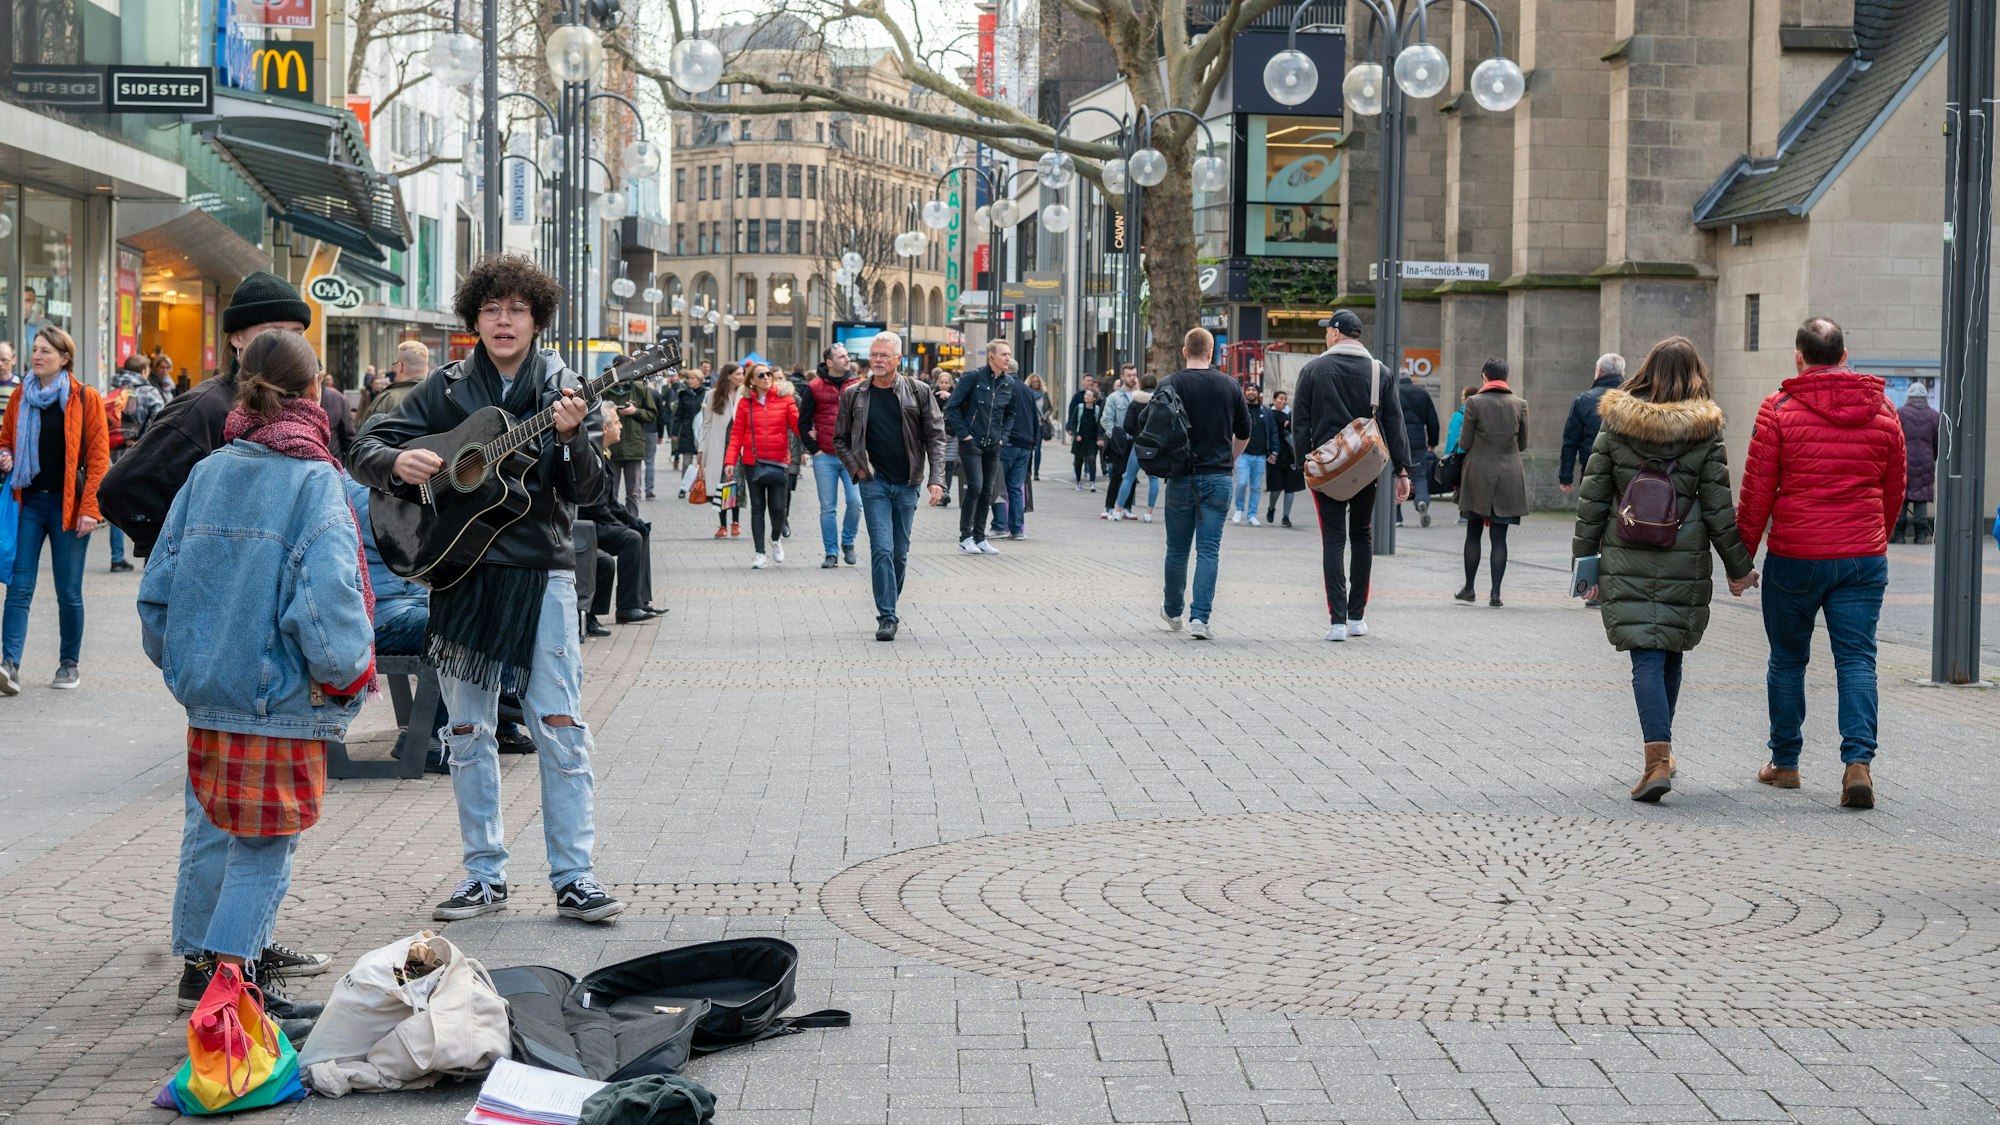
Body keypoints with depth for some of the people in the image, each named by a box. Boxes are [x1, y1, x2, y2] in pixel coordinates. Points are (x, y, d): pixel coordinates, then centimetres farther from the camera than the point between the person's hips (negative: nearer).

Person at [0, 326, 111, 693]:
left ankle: (69, 664, 18)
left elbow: (98, 455, -5)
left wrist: (89, 507, -12)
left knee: (68, 591, 5)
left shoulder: (85, 398, -2)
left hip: (68, 505, -3)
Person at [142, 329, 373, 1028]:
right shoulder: (314, 480, -13)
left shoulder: (206, 473, 4)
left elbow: (158, 584, 7)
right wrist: (344, 673, -10)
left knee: (209, 829, 19)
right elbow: (327, 594, -24)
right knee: (264, 842, 3)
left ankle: (198, 965, 30)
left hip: (205, 687, 6)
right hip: (282, 696, -6)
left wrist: (177, 659, 21)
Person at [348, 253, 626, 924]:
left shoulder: (561, 387, 2)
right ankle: (485, 875, 17)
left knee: (560, 728, -4)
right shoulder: (447, 389, 5)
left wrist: (571, 435, -23)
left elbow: (587, 490, -5)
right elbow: (364, 450, 6)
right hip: (459, 570, 2)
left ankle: (573, 877, 1)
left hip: (540, 572, -2)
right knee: (468, 731, 7)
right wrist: (398, 462, -16)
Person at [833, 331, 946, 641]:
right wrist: (856, 468, -3)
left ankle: (890, 607, 25)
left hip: (907, 484, 1)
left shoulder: (918, 392, 1)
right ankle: (886, 617, -11)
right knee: (882, 549, -12)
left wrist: (936, 479, -7)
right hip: (874, 483, -1)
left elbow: (935, 436, 2)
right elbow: (840, 439, 11)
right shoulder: (854, 394, 2)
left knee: (900, 553, 8)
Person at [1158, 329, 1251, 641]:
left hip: (1181, 477, -1)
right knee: (1209, 550, -1)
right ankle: (1199, 617, -11)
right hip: (1218, 478, 1)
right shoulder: (1230, 386, 3)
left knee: (1177, 549, 13)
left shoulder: (1170, 384, -4)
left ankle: (1173, 612, 27)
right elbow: (1244, 433, 11)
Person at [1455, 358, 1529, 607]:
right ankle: (1495, 594, -2)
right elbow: (1523, 444, 7)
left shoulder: (1474, 402, -8)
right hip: (1508, 476, 1)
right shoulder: (1519, 404, -1)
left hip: (1478, 475, -1)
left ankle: (1469, 588, 18)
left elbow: (1464, 443, -5)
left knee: (1473, 533, 12)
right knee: (1499, 536, 2)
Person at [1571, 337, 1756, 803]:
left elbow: (1592, 503, 1)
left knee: (1646, 659, -4)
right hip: (1684, 566, 0)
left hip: (1627, 564, 0)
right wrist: (1738, 567, 7)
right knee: (1671, 655, 17)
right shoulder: (1705, 434, -4)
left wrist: (1585, 561, 9)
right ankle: (1660, 750, 29)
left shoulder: (1616, 428, -1)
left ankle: (1658, 759, -17)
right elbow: (1719, 510, -2)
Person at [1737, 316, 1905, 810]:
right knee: (1856, 660, 2)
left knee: (1788, 659, 13)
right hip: (1863, 560, 2)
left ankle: (1785, 762, 22)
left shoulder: (1780, 409, -6)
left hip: (1794, 556, -2)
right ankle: (1858, 761, -13)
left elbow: (1757, 491, -6)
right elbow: (1894, 491, 13)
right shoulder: (1882, 411, 5)